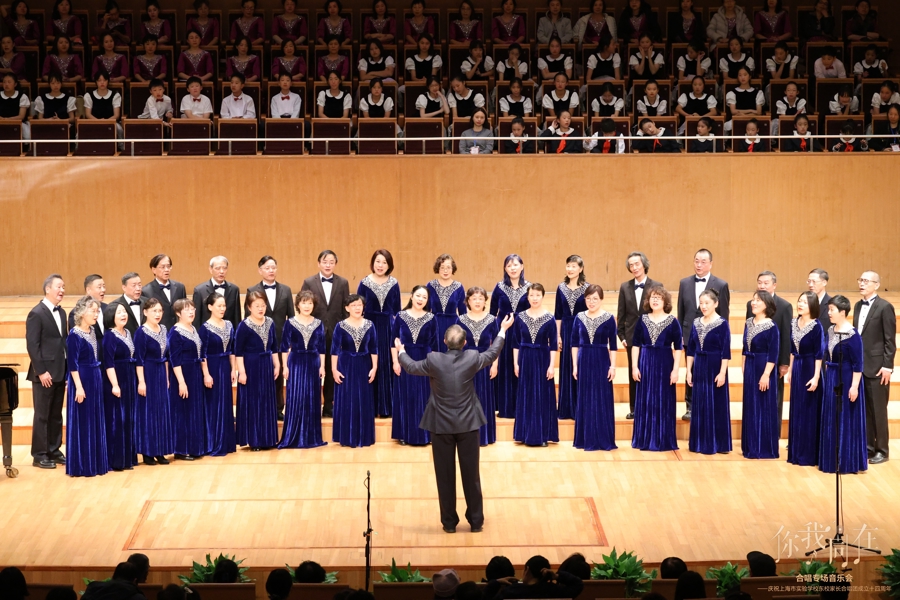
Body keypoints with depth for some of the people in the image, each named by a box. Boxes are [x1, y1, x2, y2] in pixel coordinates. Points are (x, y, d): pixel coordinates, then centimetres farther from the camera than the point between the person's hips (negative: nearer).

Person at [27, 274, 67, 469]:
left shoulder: (61, 313, 13)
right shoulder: (36, 314, -11)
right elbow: (32, 345, -15)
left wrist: (68, 369, 8)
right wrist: (41, 371, -18)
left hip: (60, 373, 7)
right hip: (44, 374, -7)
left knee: (56, 415, 12)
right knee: (42, 415, 0)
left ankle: (54, 451, 20)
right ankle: (39, 455, 6)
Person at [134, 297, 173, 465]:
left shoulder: (163, 329, 8)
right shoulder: (141, 332, -12)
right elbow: (139, 359, -14)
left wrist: (166, 377, 15)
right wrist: (141, 381, -18)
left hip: (161, 374, 7)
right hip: (147, 374, -7)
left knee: (162, 411, 9)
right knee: (147, 412, -1)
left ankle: (159, 451, 16)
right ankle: (147, 452, 6)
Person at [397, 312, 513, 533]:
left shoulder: (434, 360, -15)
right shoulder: (472, 358, -12)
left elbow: (411, 367, 5)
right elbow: (492, 354, 10)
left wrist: (400, 351, 26)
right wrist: (502, 331, 26)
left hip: (441, 424, -1)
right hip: (468, 423, 1)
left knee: (445, 475, 8)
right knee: (471, 474, 10)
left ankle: (449, 522, 15)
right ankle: (476, 521, 17)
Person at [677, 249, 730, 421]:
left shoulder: (721, 285, -4)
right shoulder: (685, 283, 6)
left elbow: (724, 315, -2)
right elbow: (681, 312, 9)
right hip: (690, 336, 3)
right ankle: (691, 407, 16)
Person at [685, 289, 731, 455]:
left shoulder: (722, 324, -8)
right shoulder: (696, 323, 8)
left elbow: (726, 351, -10)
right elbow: (690, 349, 11)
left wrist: (722, 372, -16)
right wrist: (688, 370, 6)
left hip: (715, 368, -5)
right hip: (699, 368, 5)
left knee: (717, 405, 0)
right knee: (699, 405, 8)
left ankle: (718, 444, 6)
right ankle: (700, 443, 15)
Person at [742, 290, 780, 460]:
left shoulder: (771, 327, -13)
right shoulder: (749, 323, 8)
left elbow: (773, 354, -15)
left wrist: (766, 374, -19)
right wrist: (743, 368, 13)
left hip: (764, 369, -7)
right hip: (749, 368, 7)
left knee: (764, 408, -1)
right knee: (750, 407, 11)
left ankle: (765, 449, 5)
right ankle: (751, 446, 19)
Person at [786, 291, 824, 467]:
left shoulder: (816, 326, -13)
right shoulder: (794, 323, 6)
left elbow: (819, 354, -14)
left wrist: (816, 377, -18)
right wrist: (790, 371, 15)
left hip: (810, 369, -7)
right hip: (797, 369, 7)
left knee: (809, 411, -1)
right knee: (796, 410, 11)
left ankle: (809, 454, 5)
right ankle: (796, 451, 20)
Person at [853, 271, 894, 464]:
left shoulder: (885, 307, -9)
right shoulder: (858, 306, 12)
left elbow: (890, 340, -11)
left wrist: (887, 366, -15)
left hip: (876, 366, -6)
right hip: (859, 365, 7)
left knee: (878, 410, 0)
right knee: (864, 409, 10)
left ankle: (882, 450, 8)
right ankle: (868, 446, 18)